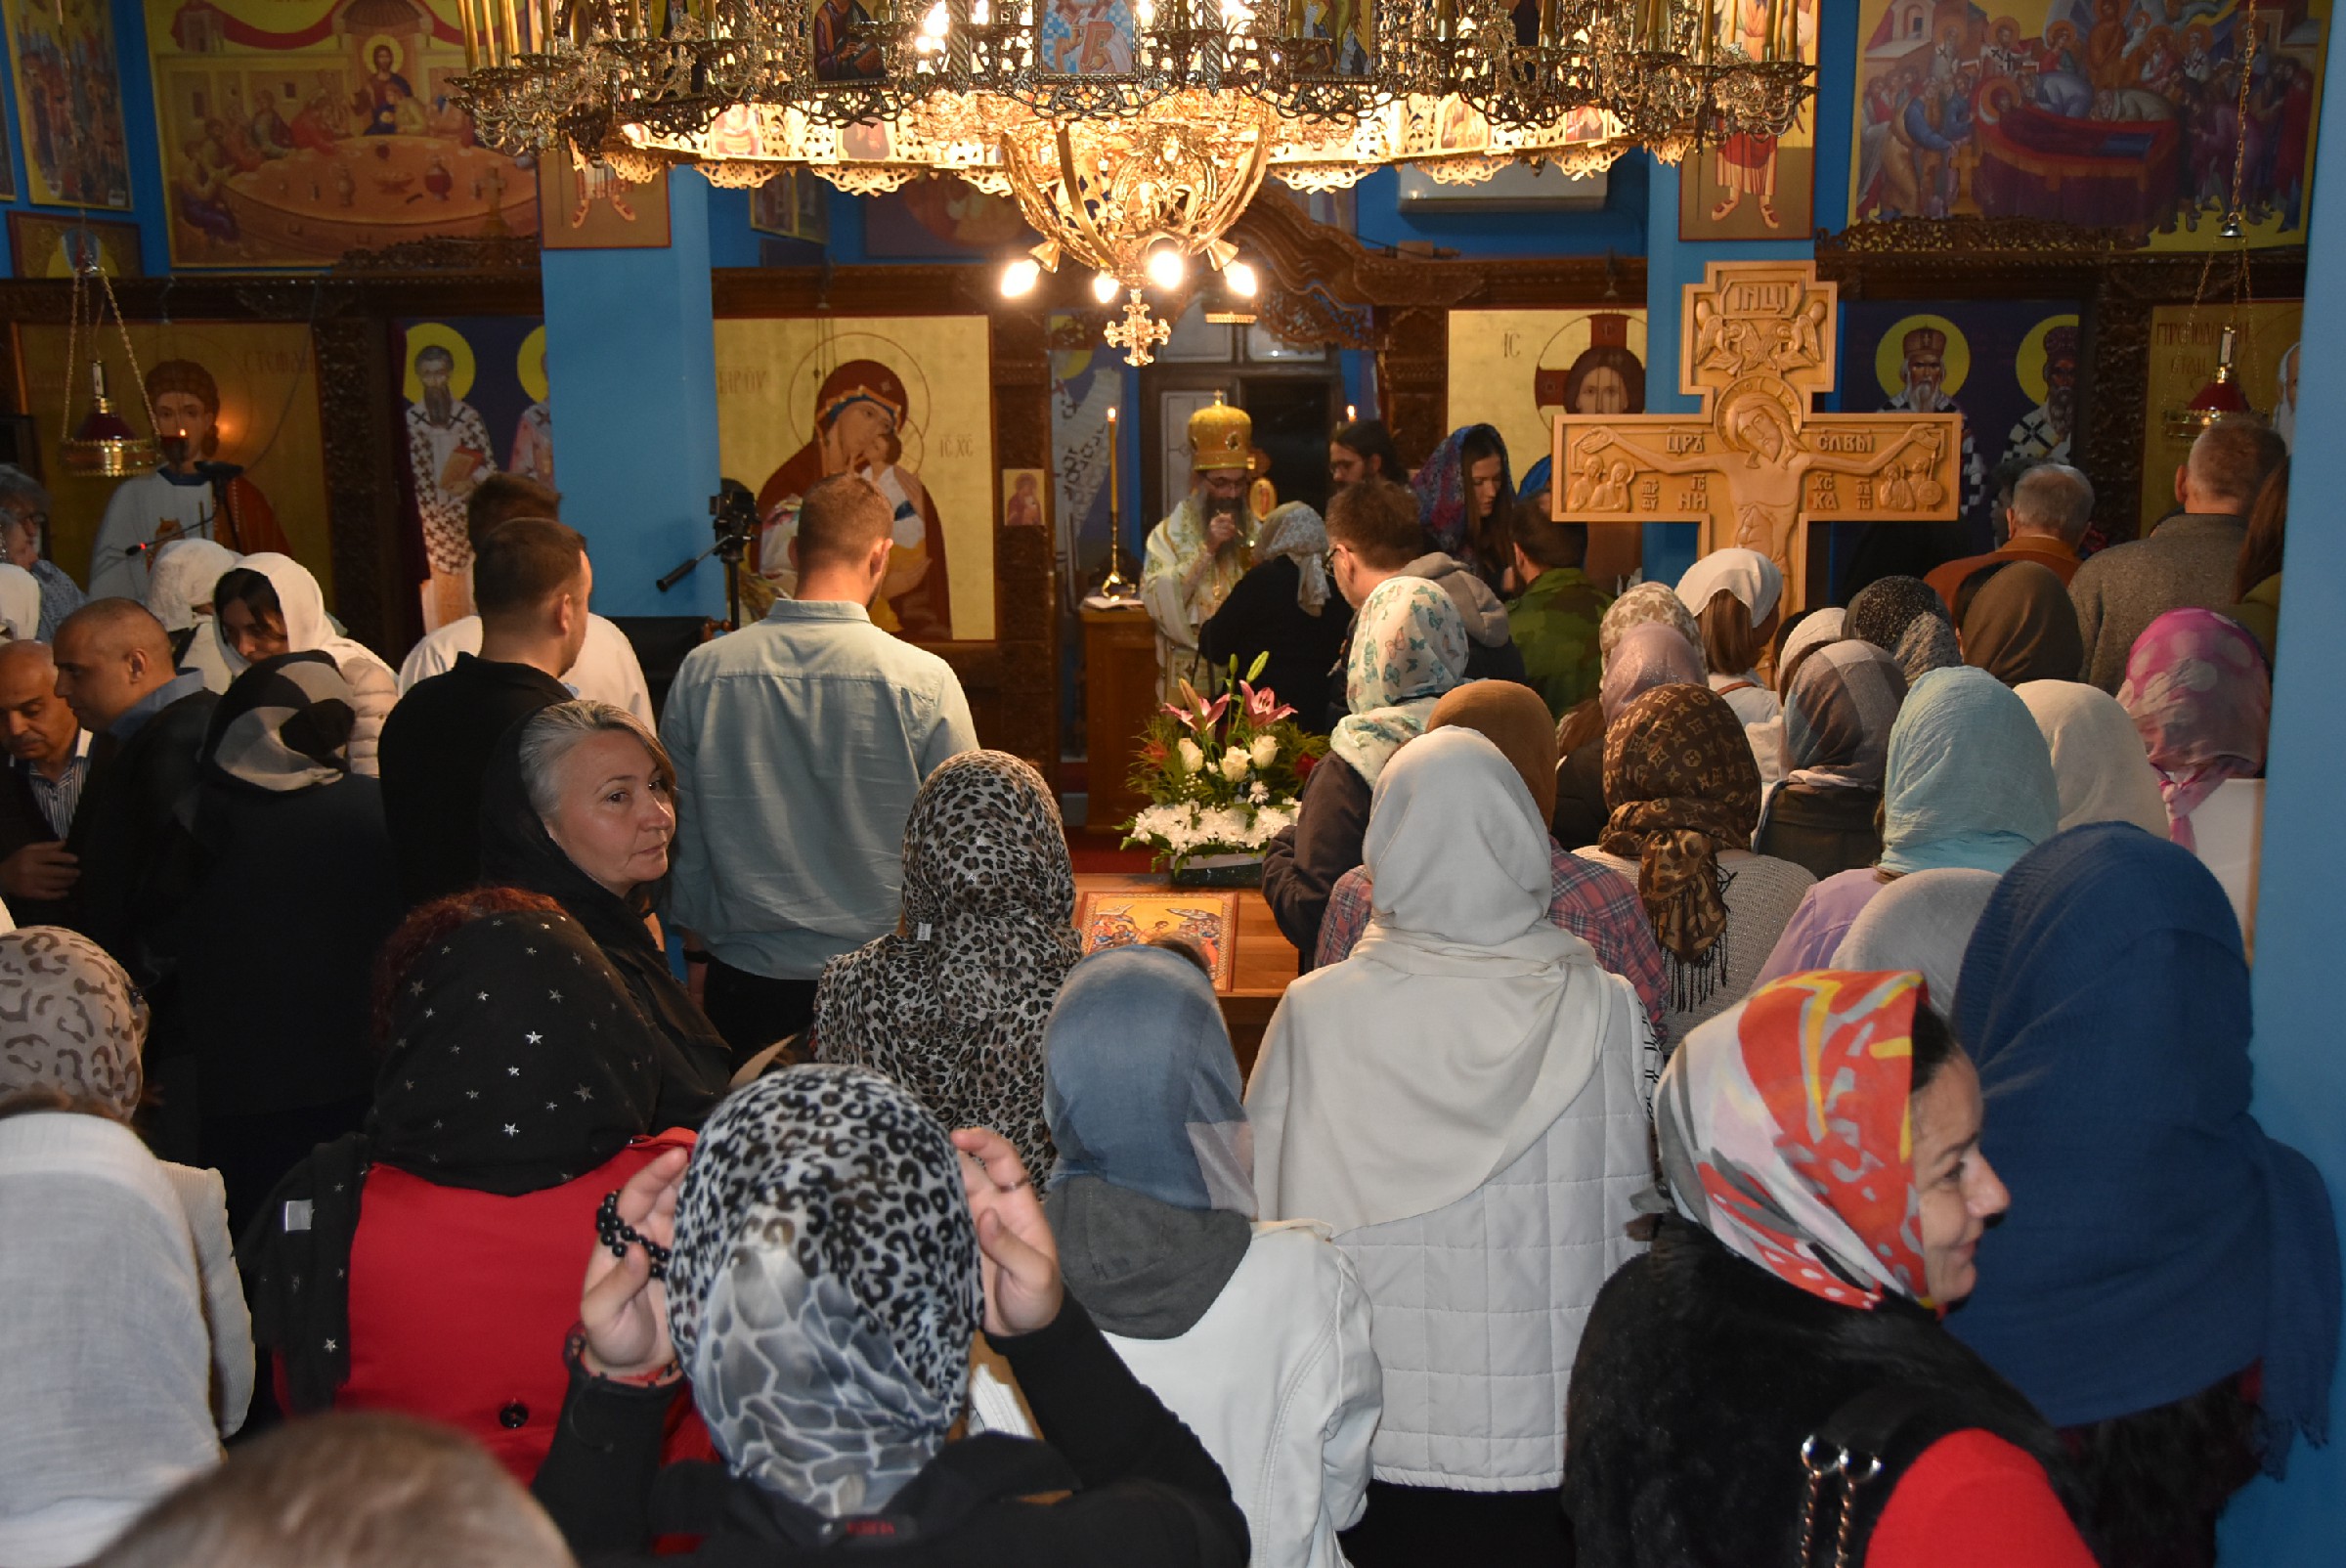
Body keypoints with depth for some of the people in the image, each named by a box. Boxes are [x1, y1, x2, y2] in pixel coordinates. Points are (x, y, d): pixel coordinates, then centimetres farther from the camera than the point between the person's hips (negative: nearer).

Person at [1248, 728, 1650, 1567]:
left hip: (1377, 1440, 0)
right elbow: (1649, 1218, -4)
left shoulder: (1315, 1014, -12)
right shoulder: (1609, 1011, -11)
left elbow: (1266, 1213, -4)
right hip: (1555, 1437, 0)